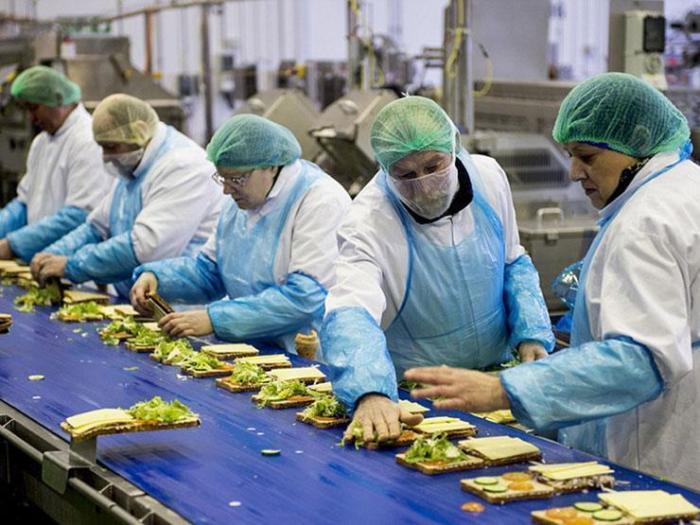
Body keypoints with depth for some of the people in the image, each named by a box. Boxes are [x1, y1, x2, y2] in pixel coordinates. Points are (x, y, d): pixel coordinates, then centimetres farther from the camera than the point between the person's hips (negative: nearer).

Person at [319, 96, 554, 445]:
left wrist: (532, 335, -3)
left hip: (497, 378, 3)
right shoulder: (367, 224, -21)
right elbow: (348, 315, -37)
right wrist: (370, 393, -55)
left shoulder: (489, 176, -5)